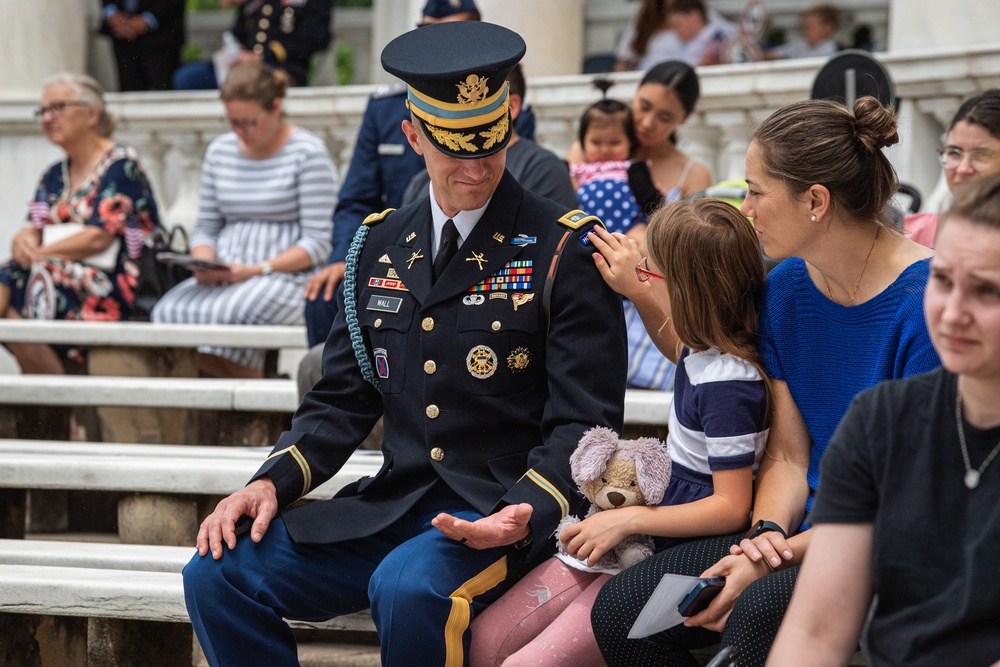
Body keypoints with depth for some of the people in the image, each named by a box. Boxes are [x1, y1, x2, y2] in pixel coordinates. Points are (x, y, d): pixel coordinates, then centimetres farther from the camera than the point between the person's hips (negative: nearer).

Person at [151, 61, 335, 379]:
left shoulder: (308, 152, -2)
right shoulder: (219, 151, 16)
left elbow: (317, 242, -7)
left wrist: (257, 270, -17)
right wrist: (204, 264, -5)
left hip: (287, 275, -5)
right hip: (223, 277, 5)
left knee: (224, 312, -36)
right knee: (169, 310, -27)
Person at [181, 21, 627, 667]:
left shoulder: (566, 249, -3)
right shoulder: (381, 244, 14)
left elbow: (584, 422, -7)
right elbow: (345, 399, 16)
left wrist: (525, 514, -25)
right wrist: (273, 482, -2)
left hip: (505, 515, -5)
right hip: (391, 509, 5)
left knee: (407, 588, -37)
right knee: (216, 572, -13)